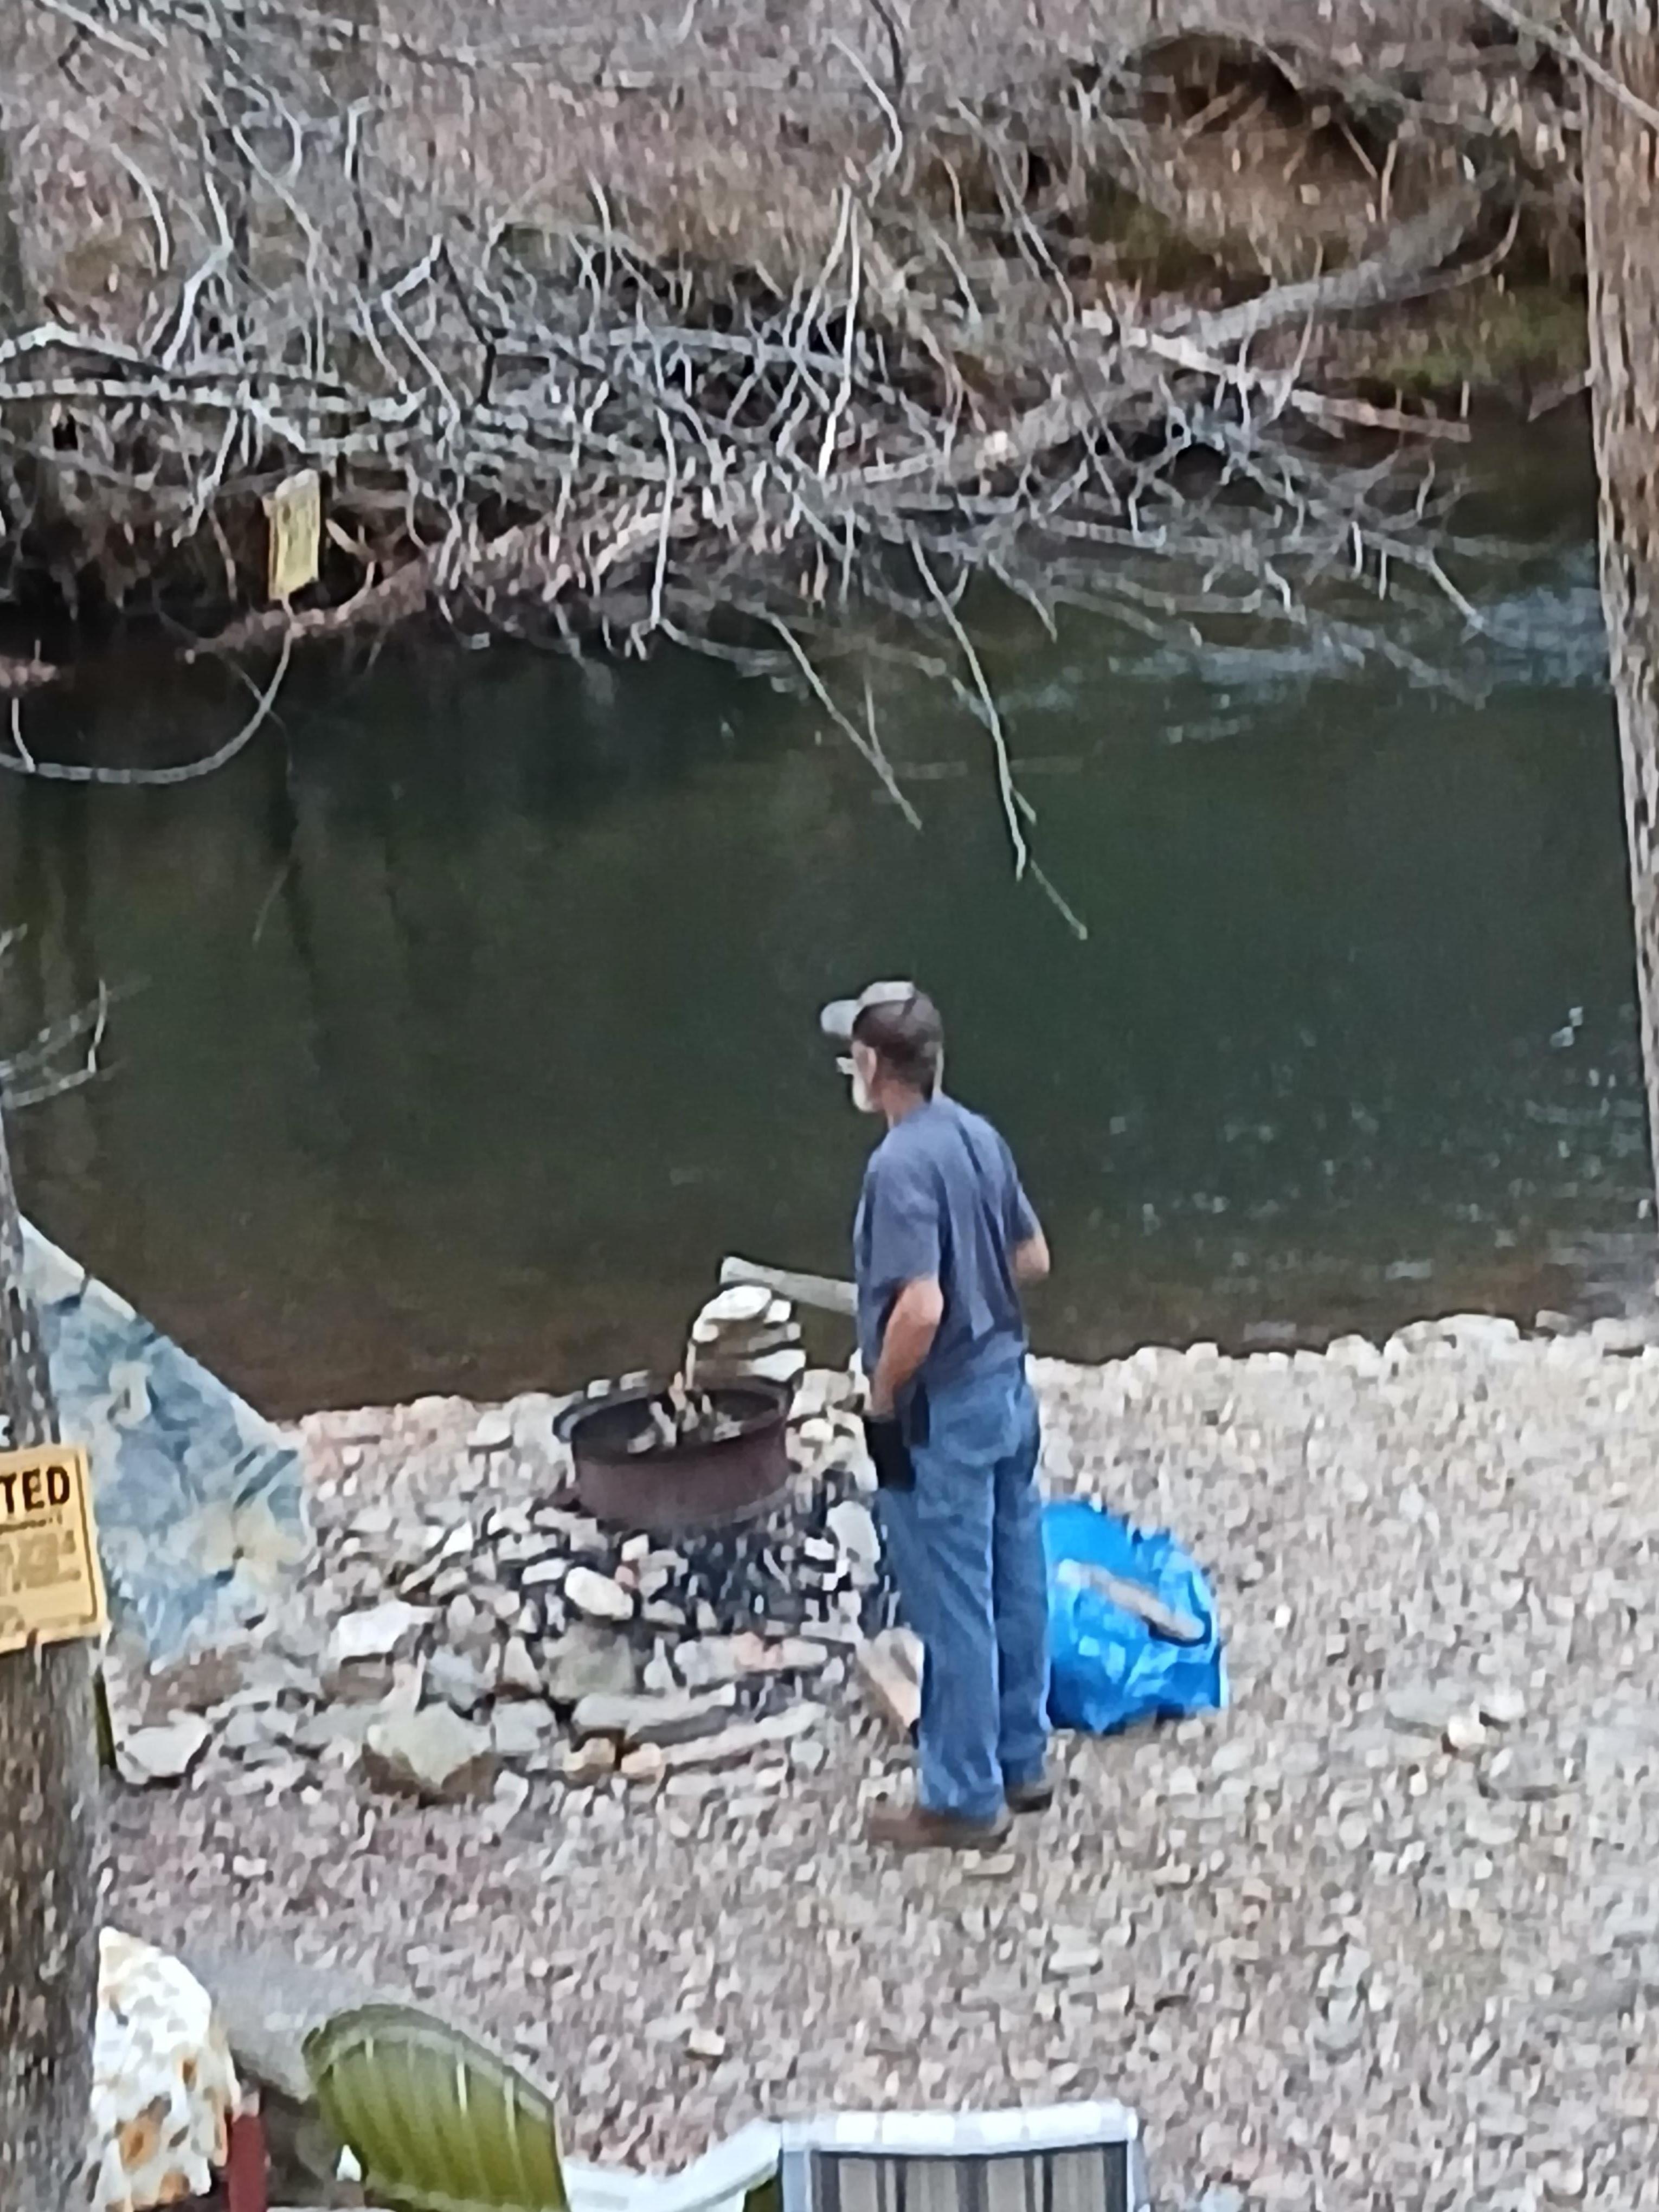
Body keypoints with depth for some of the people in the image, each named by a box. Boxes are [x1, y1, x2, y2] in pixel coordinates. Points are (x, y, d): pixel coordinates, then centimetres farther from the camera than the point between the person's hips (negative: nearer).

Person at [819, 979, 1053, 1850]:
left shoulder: (900, 1165, -23)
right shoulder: (979, 1136, 3)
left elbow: (920, 1309, -30)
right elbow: (1033, 1259, 13)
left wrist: (884, 1399, -15)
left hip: (943, 1413, -9)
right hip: (1007, 1385, 9)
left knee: (953, 1609, 3)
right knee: (1014, 1588, 18)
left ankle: (964, 1799, 14)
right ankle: (1022, 1760, 32)